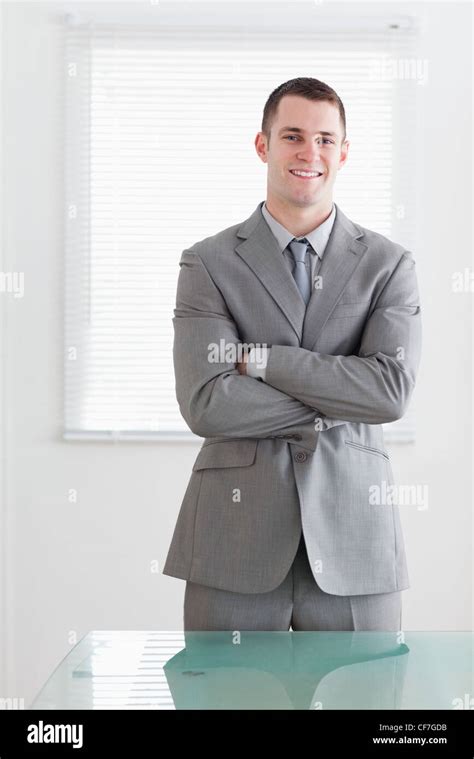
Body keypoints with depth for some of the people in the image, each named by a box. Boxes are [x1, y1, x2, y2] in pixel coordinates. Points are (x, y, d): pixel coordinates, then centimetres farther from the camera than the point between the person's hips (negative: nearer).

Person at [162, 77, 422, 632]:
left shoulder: (388, 265, 6)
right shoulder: (208, 263, 3)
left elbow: (392, 390, -10)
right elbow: (205, 403, -10)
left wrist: (258, 357, -11)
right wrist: (338, 402, -9)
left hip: (353, 544, 1)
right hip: (236, 545, 0)